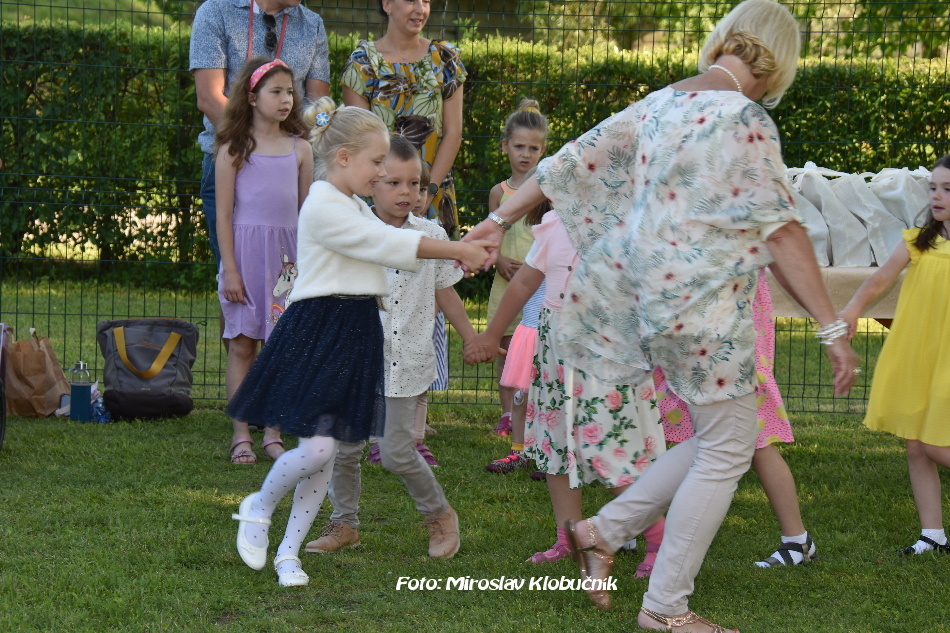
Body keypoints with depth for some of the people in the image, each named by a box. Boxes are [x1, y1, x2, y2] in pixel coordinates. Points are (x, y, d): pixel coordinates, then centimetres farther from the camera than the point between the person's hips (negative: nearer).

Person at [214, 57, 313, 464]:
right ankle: (241, 435, 7)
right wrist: (230, 270, -9)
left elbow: (307, 211, 12)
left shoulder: (299, 149, 7)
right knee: (242, 345, 1)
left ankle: (273, 434, 11)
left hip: (288, 255, 3)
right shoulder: (235, 149, -2)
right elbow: (223, 213, -3)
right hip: (246, 250, -3)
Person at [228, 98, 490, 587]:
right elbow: (389, 244, -17)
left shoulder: (354, 207, 19)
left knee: (324, 456, 9)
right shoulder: (324, 207, -15)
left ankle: (289, 552, 18)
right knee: (318, 446, -16)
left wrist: (464, 249, 10)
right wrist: (458, 250, -13)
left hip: (355, 334, 10)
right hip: (317, 335, -10)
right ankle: (258, 508, 12)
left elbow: (393, 246, 20)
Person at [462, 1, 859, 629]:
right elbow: (782, 230, -18)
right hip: (706, 302, -9)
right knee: (725, 453, 3)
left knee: (720, 439, 19)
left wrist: (501, 220, 24)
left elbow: (574, 161, 14)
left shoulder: (659, 104, 10)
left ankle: (605, 530, 18)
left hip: (649, 291, 9)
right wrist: (834, 329, -17)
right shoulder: (745, 119, -14)